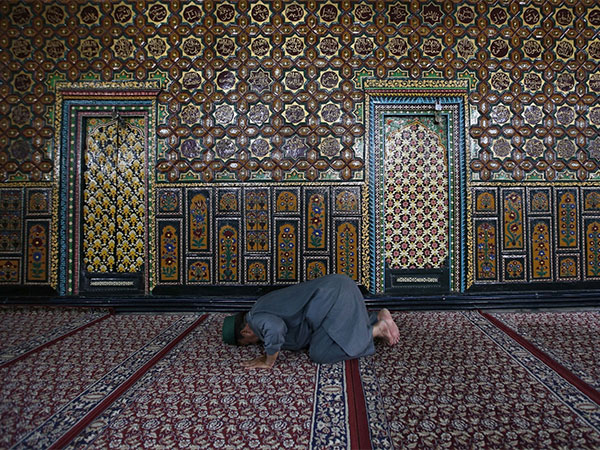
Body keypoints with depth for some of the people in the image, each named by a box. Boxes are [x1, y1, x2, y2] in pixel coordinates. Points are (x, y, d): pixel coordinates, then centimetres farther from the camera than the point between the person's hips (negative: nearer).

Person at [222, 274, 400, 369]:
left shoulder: (257, 319, -9)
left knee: (320, 353, -7)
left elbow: (274, 328, -33)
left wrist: (268, 361, -17)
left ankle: (377, 329, -2)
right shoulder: (262, 305, 20)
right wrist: (271, 349, 19)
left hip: (334, 298, -10)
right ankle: (379, 317, 18)